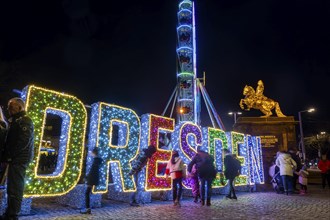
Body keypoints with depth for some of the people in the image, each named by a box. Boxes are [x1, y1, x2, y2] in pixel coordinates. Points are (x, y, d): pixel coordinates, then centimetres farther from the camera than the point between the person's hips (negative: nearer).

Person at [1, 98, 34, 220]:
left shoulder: (25, 121, -11)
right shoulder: (16, 121, 19)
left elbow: (23, 141, -21)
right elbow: (10, 140, 18)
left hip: (19, 159, -10)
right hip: (16, 159, 10)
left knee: (15, 188, -6)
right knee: (12, 187, 16)